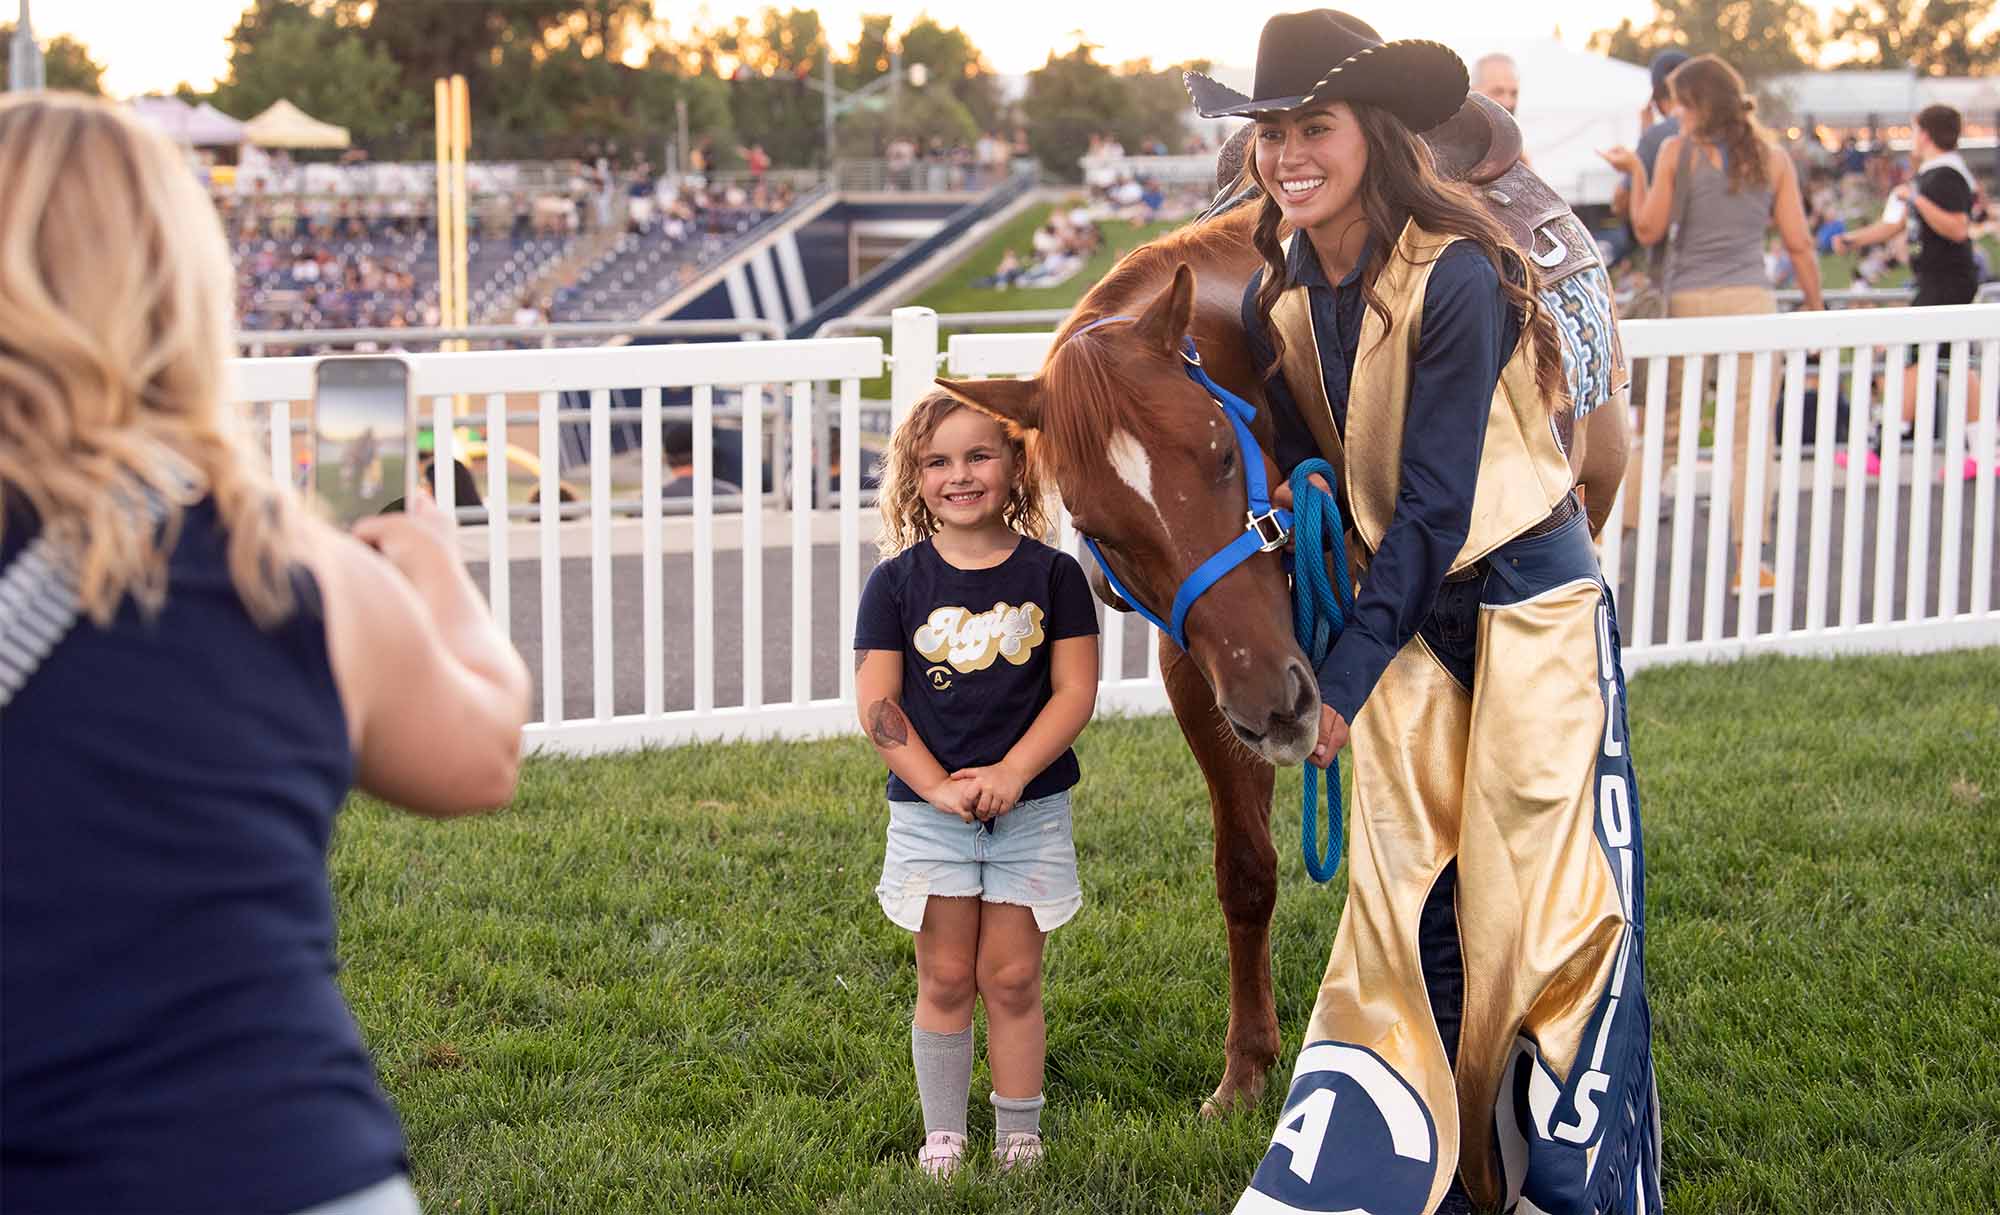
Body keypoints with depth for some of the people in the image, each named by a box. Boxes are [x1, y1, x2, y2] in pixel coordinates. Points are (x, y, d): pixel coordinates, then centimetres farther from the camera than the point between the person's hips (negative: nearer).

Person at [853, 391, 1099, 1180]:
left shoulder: (1052, 574, -1)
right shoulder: (897, 582, -2)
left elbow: (1076, 691, -5)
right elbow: (877, 705, -5)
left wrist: (1011, 772, -17)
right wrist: (939, 787, -15)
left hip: (1030, 808, 0)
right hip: (928, 811, 0)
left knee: (1012, 979, 6)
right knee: (946, 981, 7)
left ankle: (1019, 1137, 17)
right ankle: (942, 1138, 17)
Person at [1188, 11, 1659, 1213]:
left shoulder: (1456, 279, -21)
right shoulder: (1279, 302, 0)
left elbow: (1432, 504, -21)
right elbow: (1312, 474, 6)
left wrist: (1345, 678, -20)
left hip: (1531, 596, -6)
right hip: (1407, 612, 6)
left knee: (1551, 898, -1)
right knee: (1405, 904, 8)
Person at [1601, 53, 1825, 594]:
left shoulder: (1677, 152, 0)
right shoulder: (1772, 157, 5)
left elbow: (1649, 230, 2)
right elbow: (1798, 243, 5)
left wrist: (1635, 172, 14)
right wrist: (1816, 307, 15)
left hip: (1686, 304, 0)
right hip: (1750, 303, 0)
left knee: (1662, 429, 10)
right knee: (1749, 435, 3)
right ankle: (1750, 563, 2)